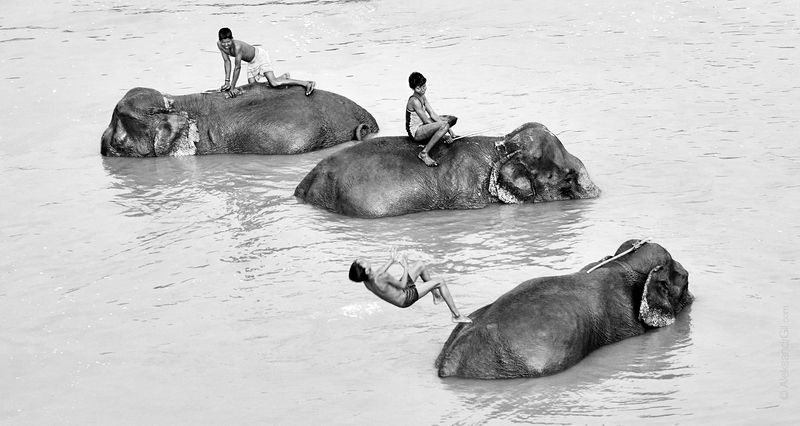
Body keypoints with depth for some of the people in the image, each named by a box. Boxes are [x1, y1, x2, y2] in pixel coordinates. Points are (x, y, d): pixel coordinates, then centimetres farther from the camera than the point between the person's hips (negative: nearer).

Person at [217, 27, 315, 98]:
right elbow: (227, 61, -3)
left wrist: (232, 87, -28)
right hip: (252, 63, 9)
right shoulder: (220, 45, -16)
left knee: (274, 83, -21)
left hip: (260, 55, -9)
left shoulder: (237, 46, -37)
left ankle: (307, 83, -19)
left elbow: (237, 67, -33)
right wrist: (227, 82, -5)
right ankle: (284, 77, 25)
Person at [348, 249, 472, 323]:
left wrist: (391, 261, 17)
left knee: (421, 265, 19)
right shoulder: (382, 278, -39)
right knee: (440, 282, -3)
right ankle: (456, 315, 10)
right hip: (405, 299, -9)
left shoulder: (366, 280, -14)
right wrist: (405, 267, -11)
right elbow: (402, 285, -24)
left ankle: (436, 295, 34)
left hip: (399, 291, 9)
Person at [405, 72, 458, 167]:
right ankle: (424, 153, -28)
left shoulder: (422, 97, 6)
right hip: (416, 132, -10)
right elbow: (426, 121, -21)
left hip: (422, 126, 10)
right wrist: (444, 135, -17)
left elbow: (433, 115, 4)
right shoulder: (414, 101, -24)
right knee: (445, 125, -33)